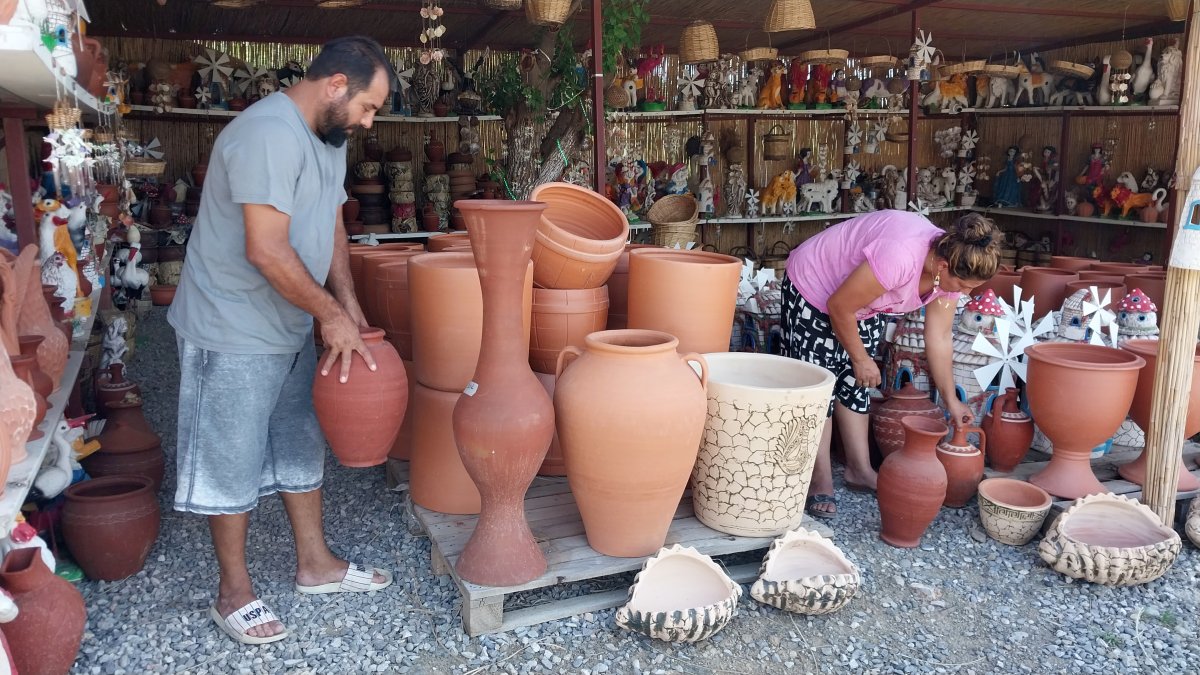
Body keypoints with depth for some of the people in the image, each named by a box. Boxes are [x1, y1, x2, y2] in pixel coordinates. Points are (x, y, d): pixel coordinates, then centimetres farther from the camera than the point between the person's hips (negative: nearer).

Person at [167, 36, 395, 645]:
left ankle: (315, 565, 32)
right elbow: (265, 250, -29)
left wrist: (346, 300, 4)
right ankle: (233, 594, 21)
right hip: (233, 333, -9)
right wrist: (331, 314, -20)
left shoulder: (328, 138, 7)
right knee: (234, 465, 4)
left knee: (302, 449, 17)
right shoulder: (269, 133, -25)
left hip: (290, 329, 10)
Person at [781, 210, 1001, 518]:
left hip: (862, 302, 7)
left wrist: (951, 400, 1)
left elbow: (939, 340, -4)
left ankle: (859, 470, 20)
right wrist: (860, 358, -14)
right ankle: (820, 482, 0)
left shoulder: (951, 267, -16)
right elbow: (839, 308, -28)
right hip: (814, 288, -7)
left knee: (855, 381, 10)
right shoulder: (899, 258, -41)